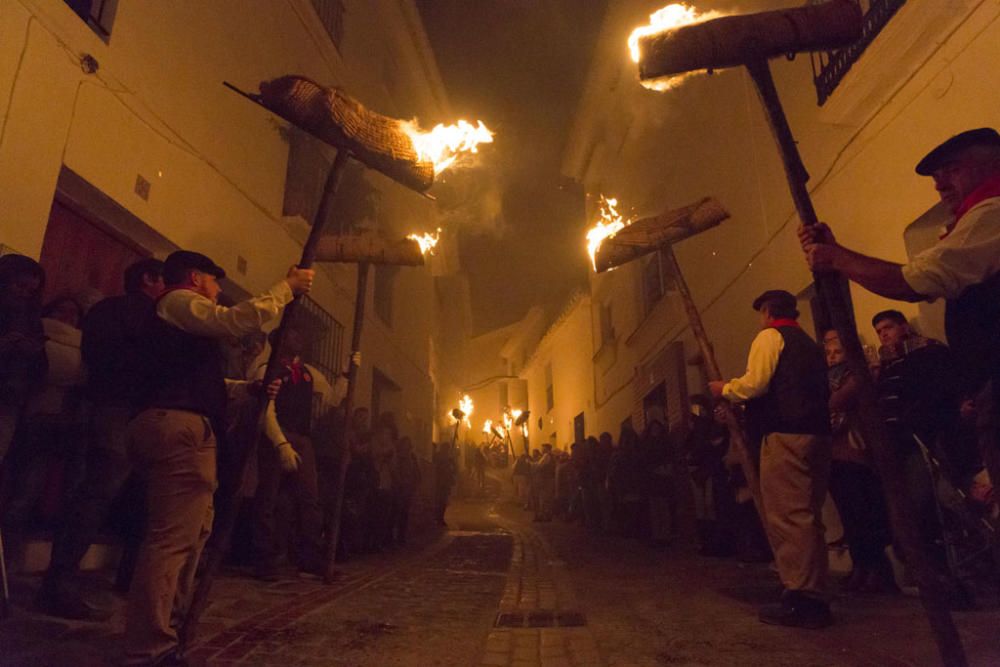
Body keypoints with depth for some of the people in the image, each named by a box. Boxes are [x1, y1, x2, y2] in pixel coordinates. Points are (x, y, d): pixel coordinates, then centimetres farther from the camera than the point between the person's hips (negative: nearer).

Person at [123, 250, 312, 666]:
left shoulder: (179, 312, 32)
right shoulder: (179, 301, 1)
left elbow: (198, 379, 32)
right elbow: (240, 320, -15)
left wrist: (249, 387, 23)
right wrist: (287, 287, -6)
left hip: (179, 428, 11)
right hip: (181, 427, -11)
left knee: (193, 531, 16)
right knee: (174, 537, -13)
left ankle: (164, 630, 25)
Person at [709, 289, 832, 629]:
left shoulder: (770, 336, -1)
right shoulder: (810, 344, 25)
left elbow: (753, 384, -13)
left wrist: (724, 389, 6)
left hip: (785, 435, -9)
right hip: (816, 433, 10)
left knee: (785, 515, -7)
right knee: (807, 516, 14)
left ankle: (799, 599, -5)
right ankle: (814, 598, 20)